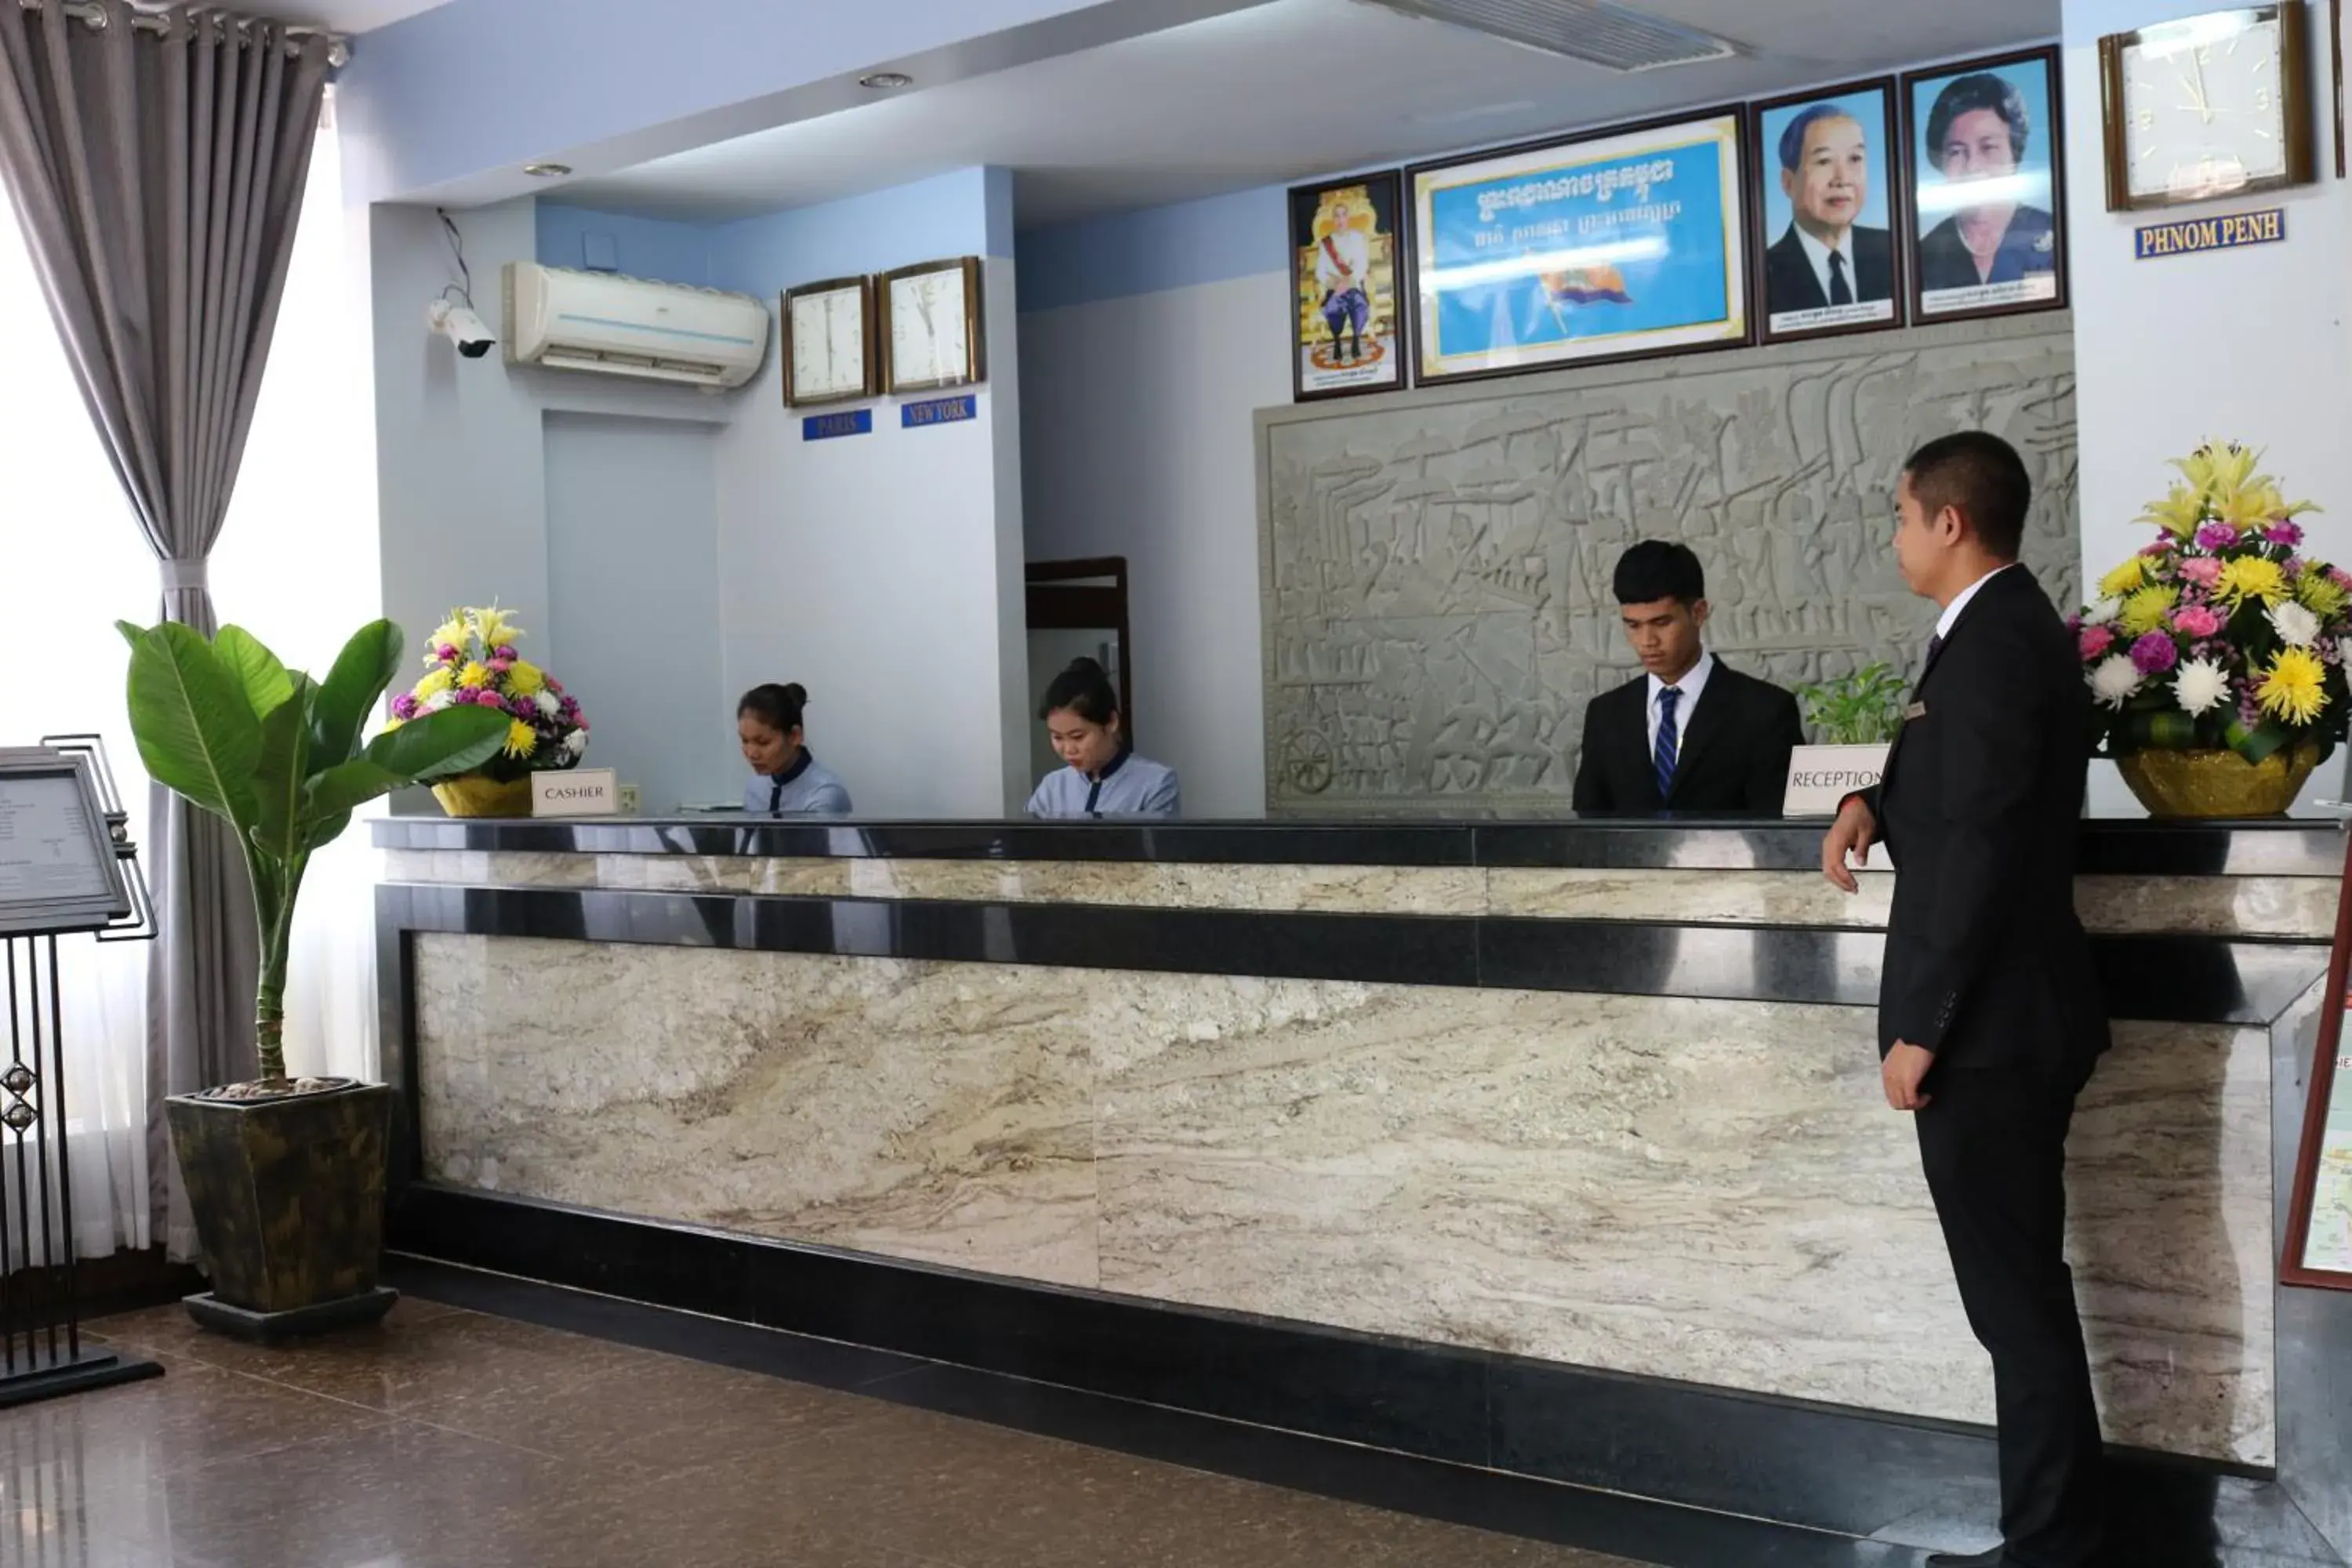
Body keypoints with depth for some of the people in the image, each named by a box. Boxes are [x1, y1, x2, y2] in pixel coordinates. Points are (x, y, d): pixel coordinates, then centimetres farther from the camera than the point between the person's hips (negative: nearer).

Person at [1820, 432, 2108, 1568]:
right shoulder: (2005, 628, 14)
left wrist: (1920, 1028, -19)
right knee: (2021, 1294, 16)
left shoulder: (1993, 640, -18)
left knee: (2017, 1299, -1)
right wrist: (1881, 798, 4)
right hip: (2004, 1015, 10)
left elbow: (1981, 848, -22)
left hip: (1987, 1023, -10)